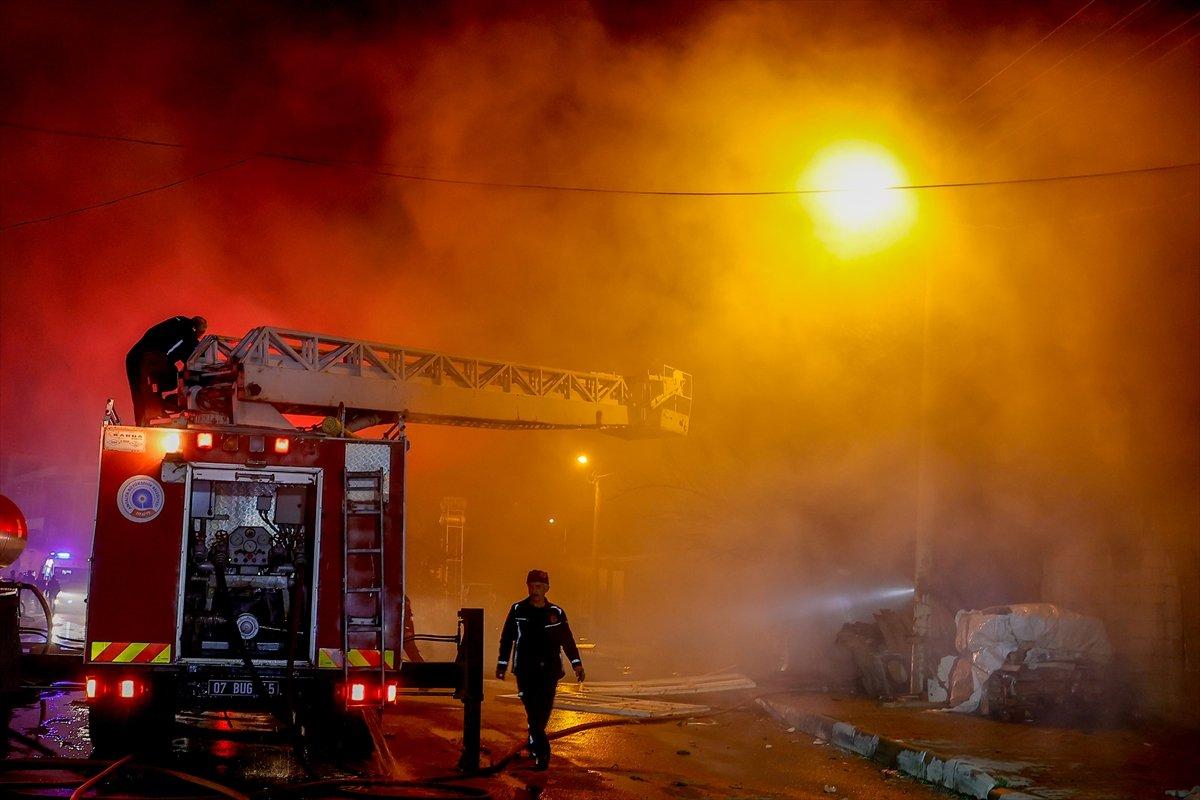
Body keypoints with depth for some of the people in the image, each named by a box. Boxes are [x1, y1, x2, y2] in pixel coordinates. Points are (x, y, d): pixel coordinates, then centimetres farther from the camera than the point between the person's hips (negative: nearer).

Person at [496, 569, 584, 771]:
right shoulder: (518, 610, 5)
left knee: (544, 711, 1)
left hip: (549, 669, 1)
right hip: (525, 670, -1)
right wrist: (502, 663, 7)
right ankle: (541, 751, -12)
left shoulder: (556, 613, 7)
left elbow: (567, 640, 9)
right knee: (533, 712, -10)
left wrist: (576, 663, 0)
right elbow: (507, 638, 9)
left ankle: (533, 744, 21)